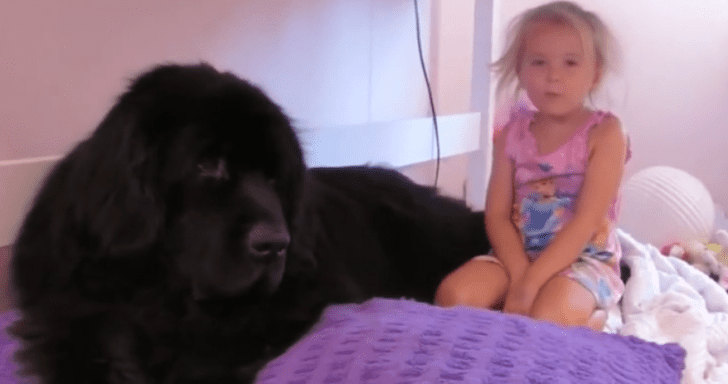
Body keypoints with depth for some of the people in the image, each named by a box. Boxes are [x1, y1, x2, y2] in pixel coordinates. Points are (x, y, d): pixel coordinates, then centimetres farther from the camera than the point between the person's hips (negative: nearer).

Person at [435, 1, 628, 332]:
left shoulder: (605, 133, -10)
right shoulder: (513, 133, 3)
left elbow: (586, 222, -17)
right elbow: (497, 214, 0)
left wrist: (530, 283, -23)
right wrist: (519, 275, -17)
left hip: (584, 259, -3)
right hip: (518, 254, 4)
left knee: (546, 319, -32)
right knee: (452, 294, -21)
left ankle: (589, 322, 0)